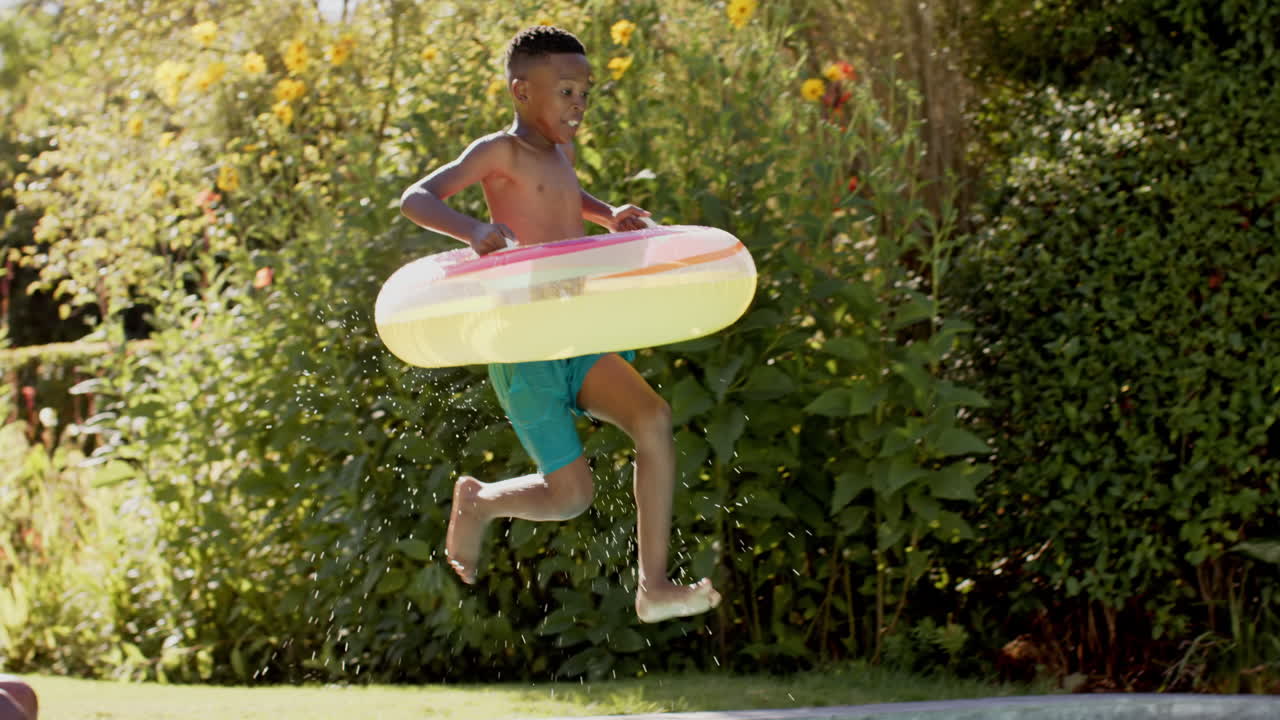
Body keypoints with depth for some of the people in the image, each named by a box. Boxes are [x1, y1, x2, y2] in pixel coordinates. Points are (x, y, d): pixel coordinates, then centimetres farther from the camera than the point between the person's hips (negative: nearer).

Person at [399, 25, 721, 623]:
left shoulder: (560, 151, 15)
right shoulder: (501, 151, -9)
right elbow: (416, 198, -20)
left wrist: (609, 216, 18)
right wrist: (474, 230, -39)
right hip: (524, 351, -7)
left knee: (653, 419, -17)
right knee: (571, 496, -8)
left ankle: (654, 588, -13)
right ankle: (477, 501, 24)